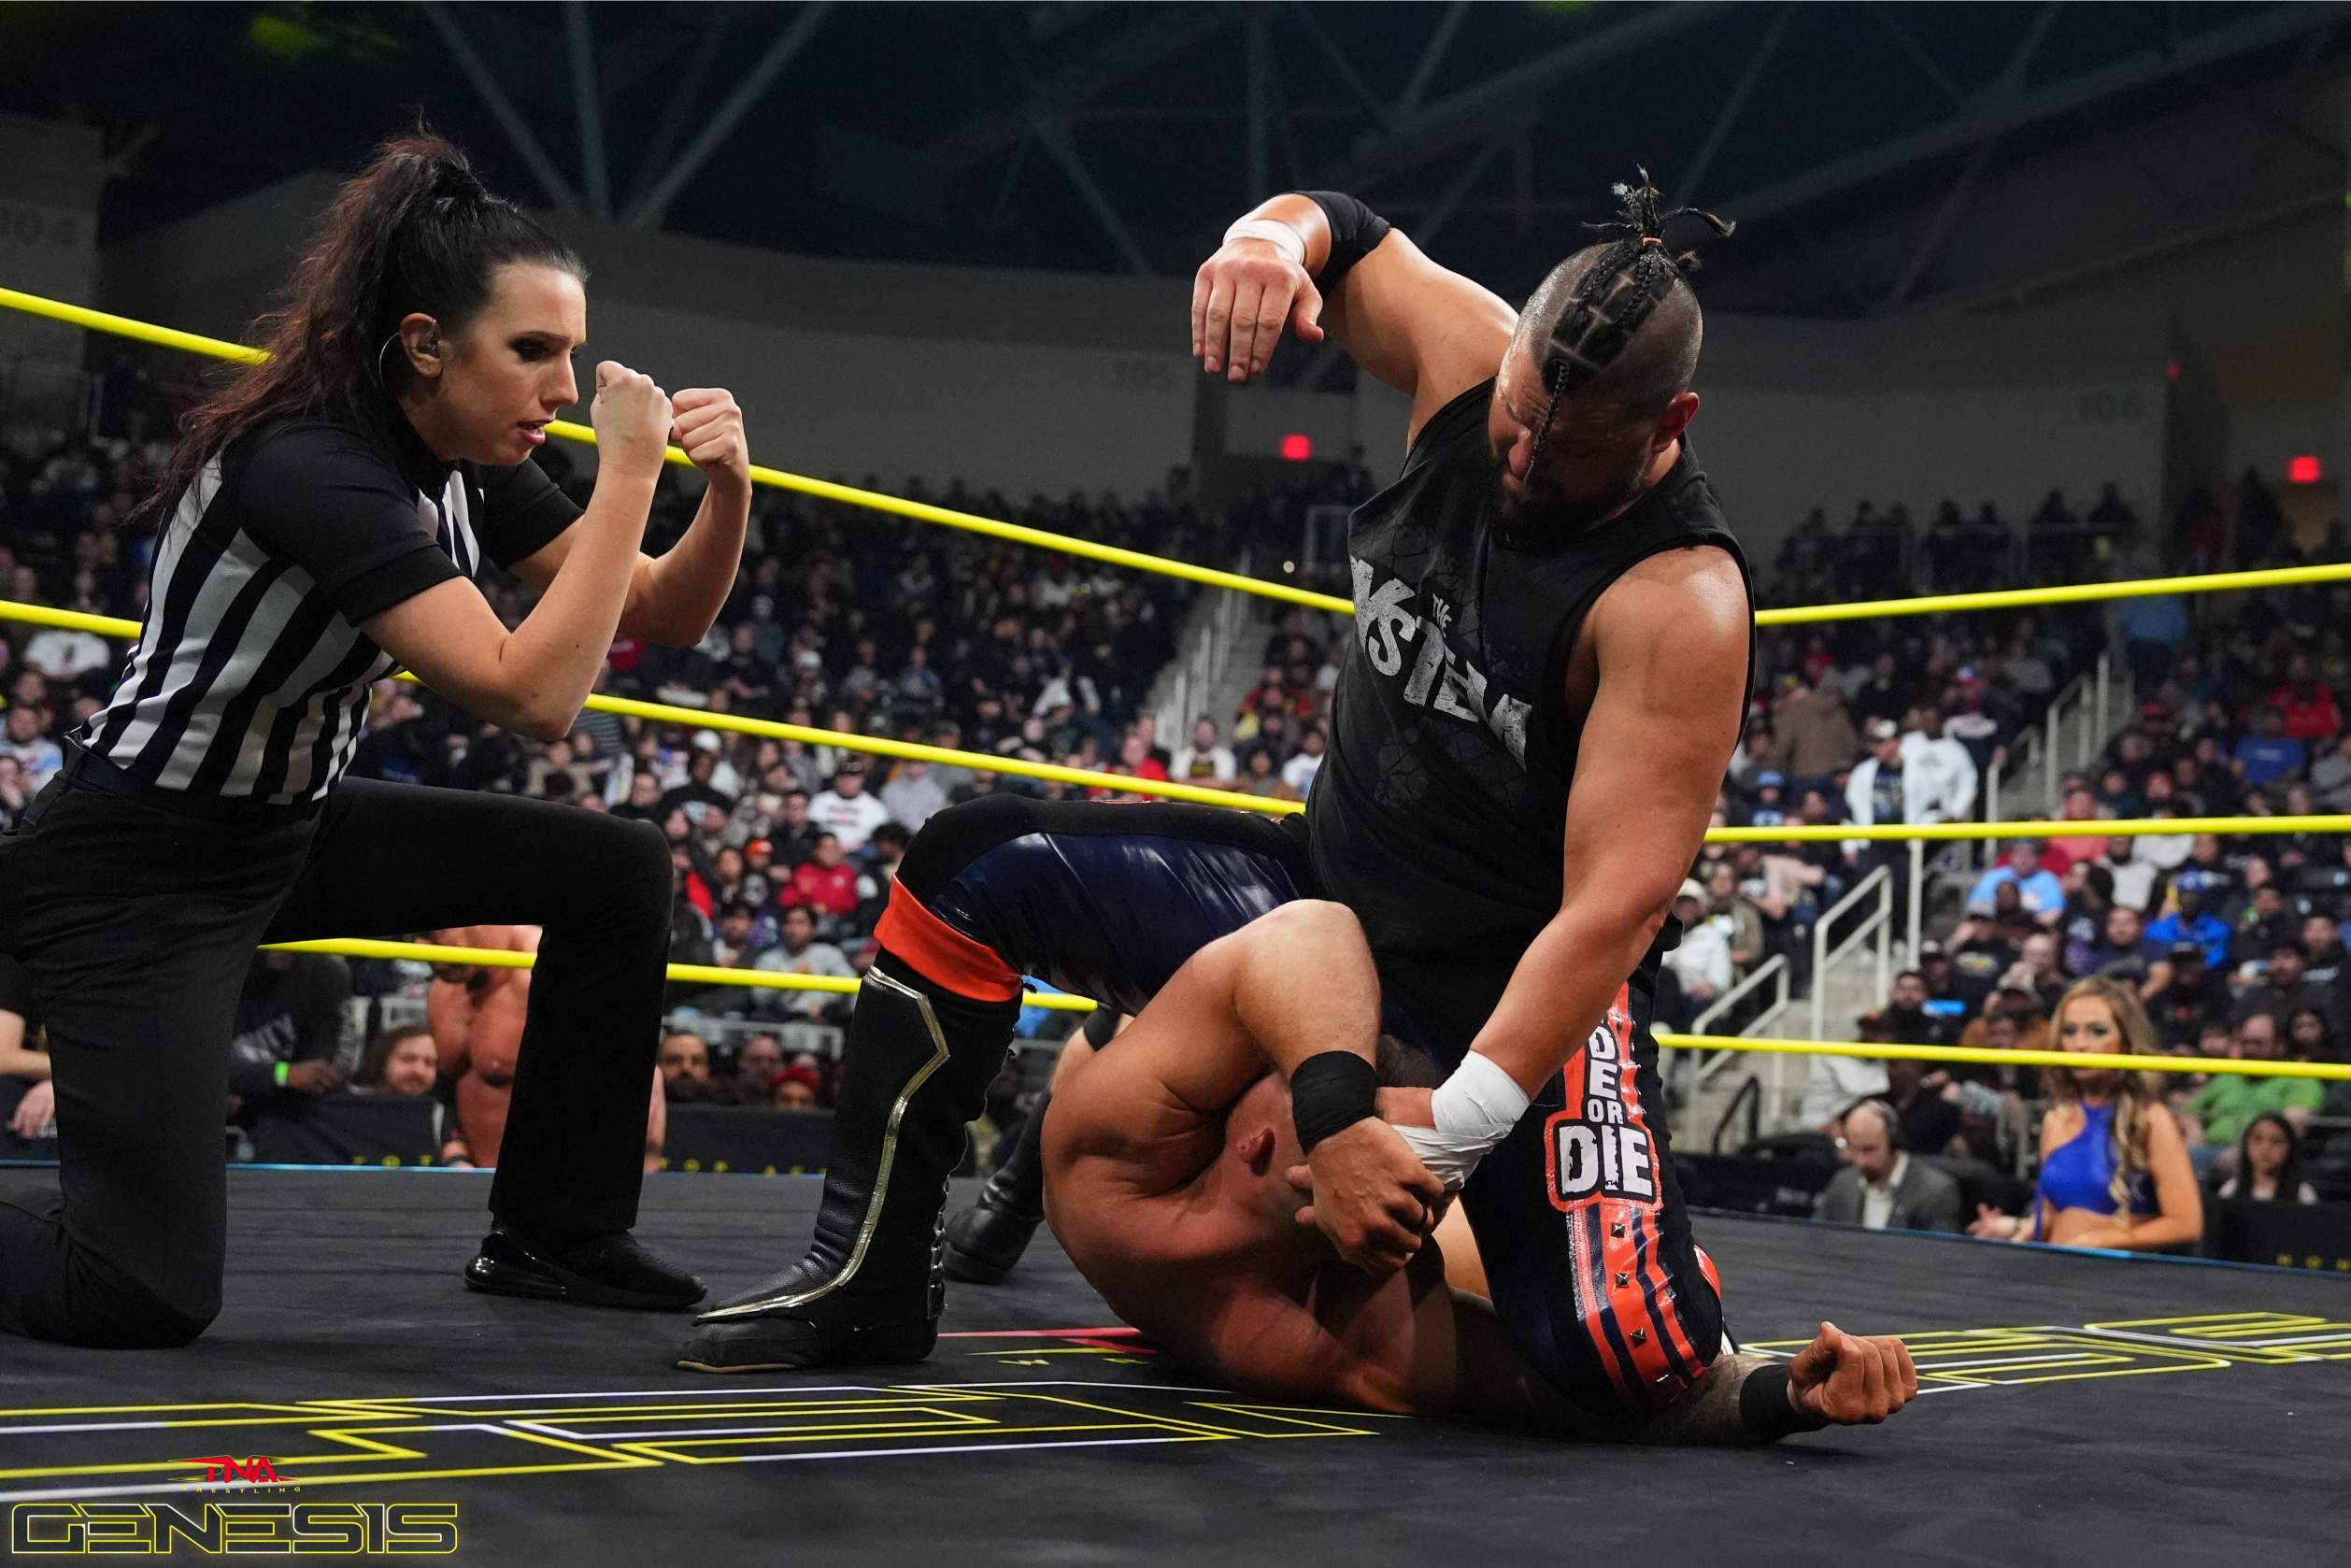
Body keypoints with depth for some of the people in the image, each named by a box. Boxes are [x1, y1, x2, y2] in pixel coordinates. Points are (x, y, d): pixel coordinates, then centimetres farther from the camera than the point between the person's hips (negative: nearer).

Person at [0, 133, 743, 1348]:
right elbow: (532, 695, -35)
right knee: (145, 1298, -15)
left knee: (618, 871, 2)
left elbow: (664, 617, 5)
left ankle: (554, 1233, 12)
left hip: (287, 832, 9)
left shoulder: (469, 466, -1)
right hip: (130, 870, -9)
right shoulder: (311, 465, -28)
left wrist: (726, 488, -14)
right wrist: (629, 470, -31)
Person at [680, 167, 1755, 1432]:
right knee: (968, 868, -2)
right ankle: (869, 1274, 6)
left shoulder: (1679, 604, -24)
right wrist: (1271, 240, -15)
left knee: (1625, 1357, -27)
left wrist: (1444, 1140, -35)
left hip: (1519, 986, -6)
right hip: (1325, 893, 6)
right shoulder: (1472, 355, -8)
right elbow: (1337, 229, 11)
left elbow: (1612, 911, -28)